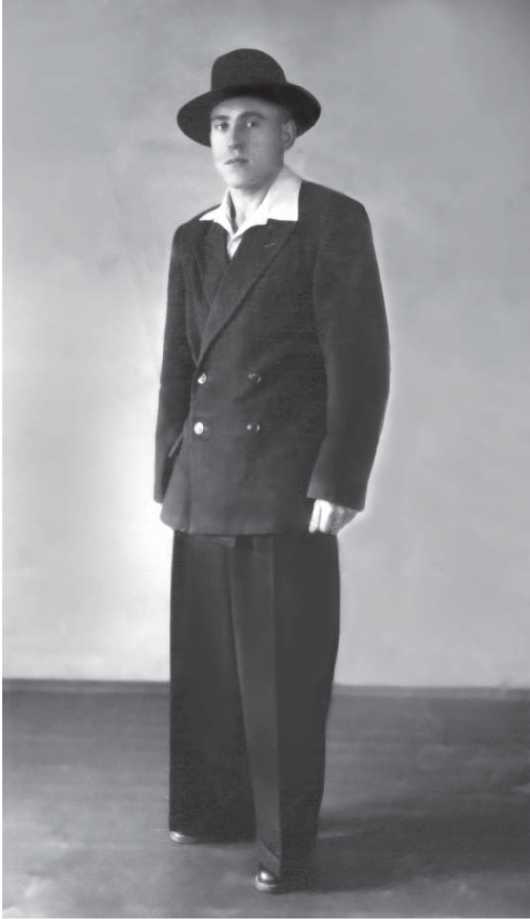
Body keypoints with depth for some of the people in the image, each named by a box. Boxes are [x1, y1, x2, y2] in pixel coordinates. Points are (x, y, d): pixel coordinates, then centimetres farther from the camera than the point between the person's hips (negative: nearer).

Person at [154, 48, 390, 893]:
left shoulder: (334, 223, -5)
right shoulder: (193, 240, 12)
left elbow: (361, 363, -10)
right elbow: (178, 368, 15)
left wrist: (339, 484, -14)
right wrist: (168, 477, 11)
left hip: (287, 489, -5)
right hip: (205, 490, 5)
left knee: (284, 672, 1)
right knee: (207, 662, 10)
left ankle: (287, 840, 14)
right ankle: (217, 806, 26)